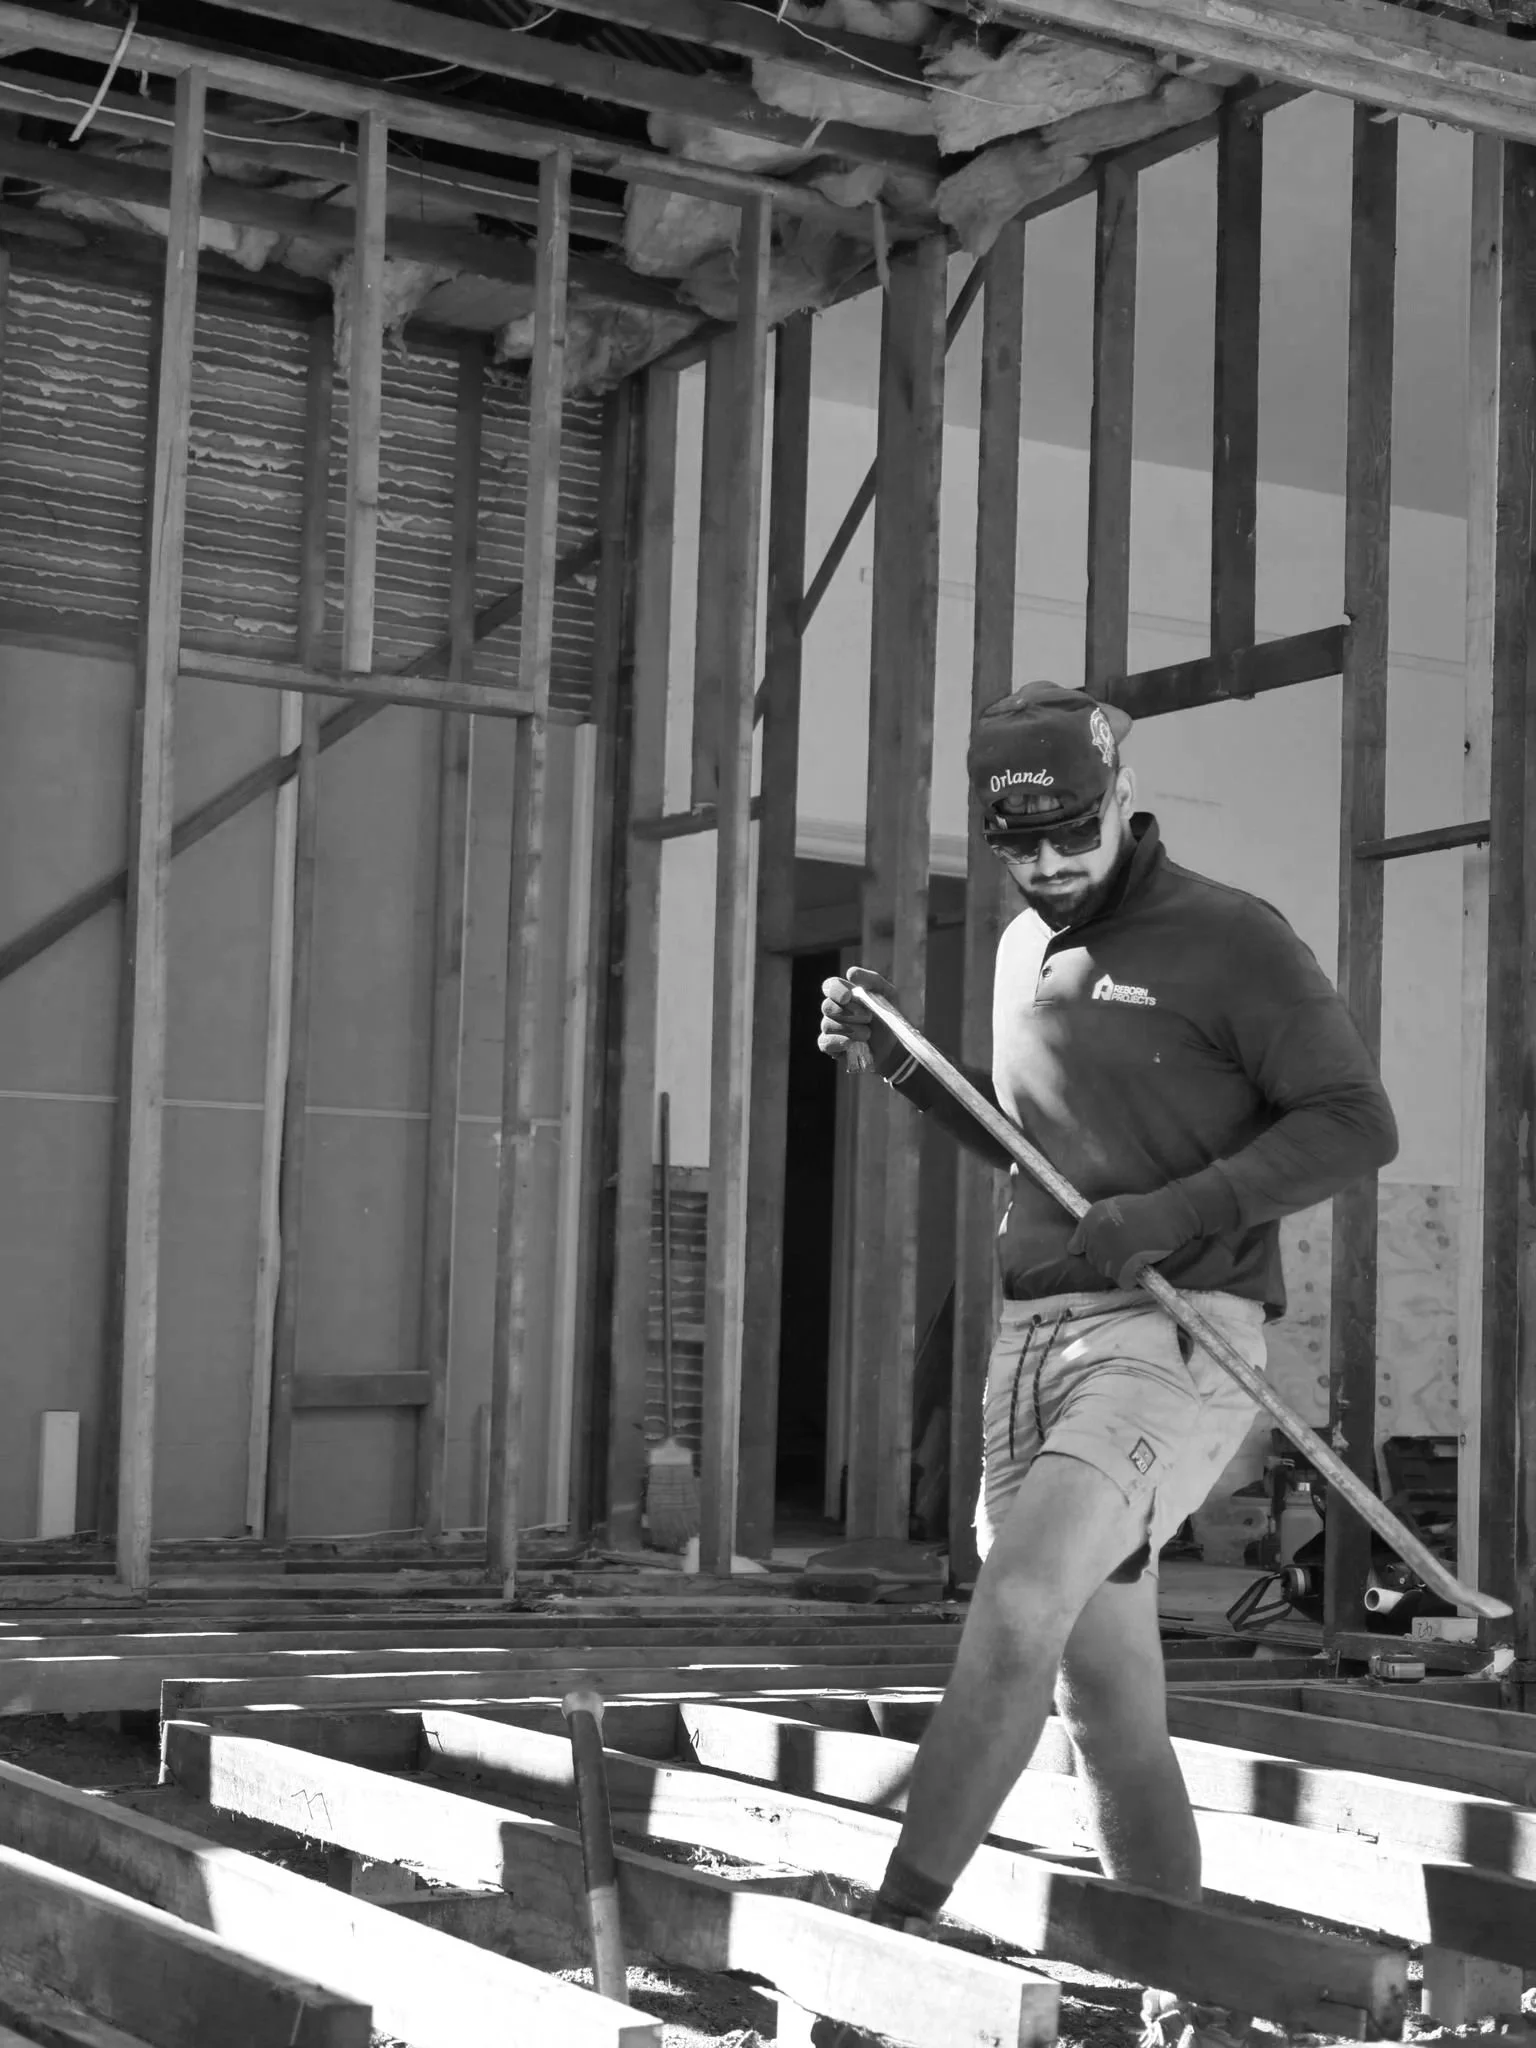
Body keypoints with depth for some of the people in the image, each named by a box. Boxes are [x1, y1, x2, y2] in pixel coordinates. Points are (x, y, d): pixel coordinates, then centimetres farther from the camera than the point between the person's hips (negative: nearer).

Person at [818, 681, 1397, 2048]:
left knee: (1019, 1607, -25)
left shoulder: (1230, 939, -2)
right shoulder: (1024, 952, 18)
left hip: (1175, 1332, -7)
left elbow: (1356, 1123, -7)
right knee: (1106, 1693, 7)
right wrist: (901, 1062, 14)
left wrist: (1177, 1213, -17)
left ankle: (900, 1921, -21)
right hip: (1035, 1332, 7)